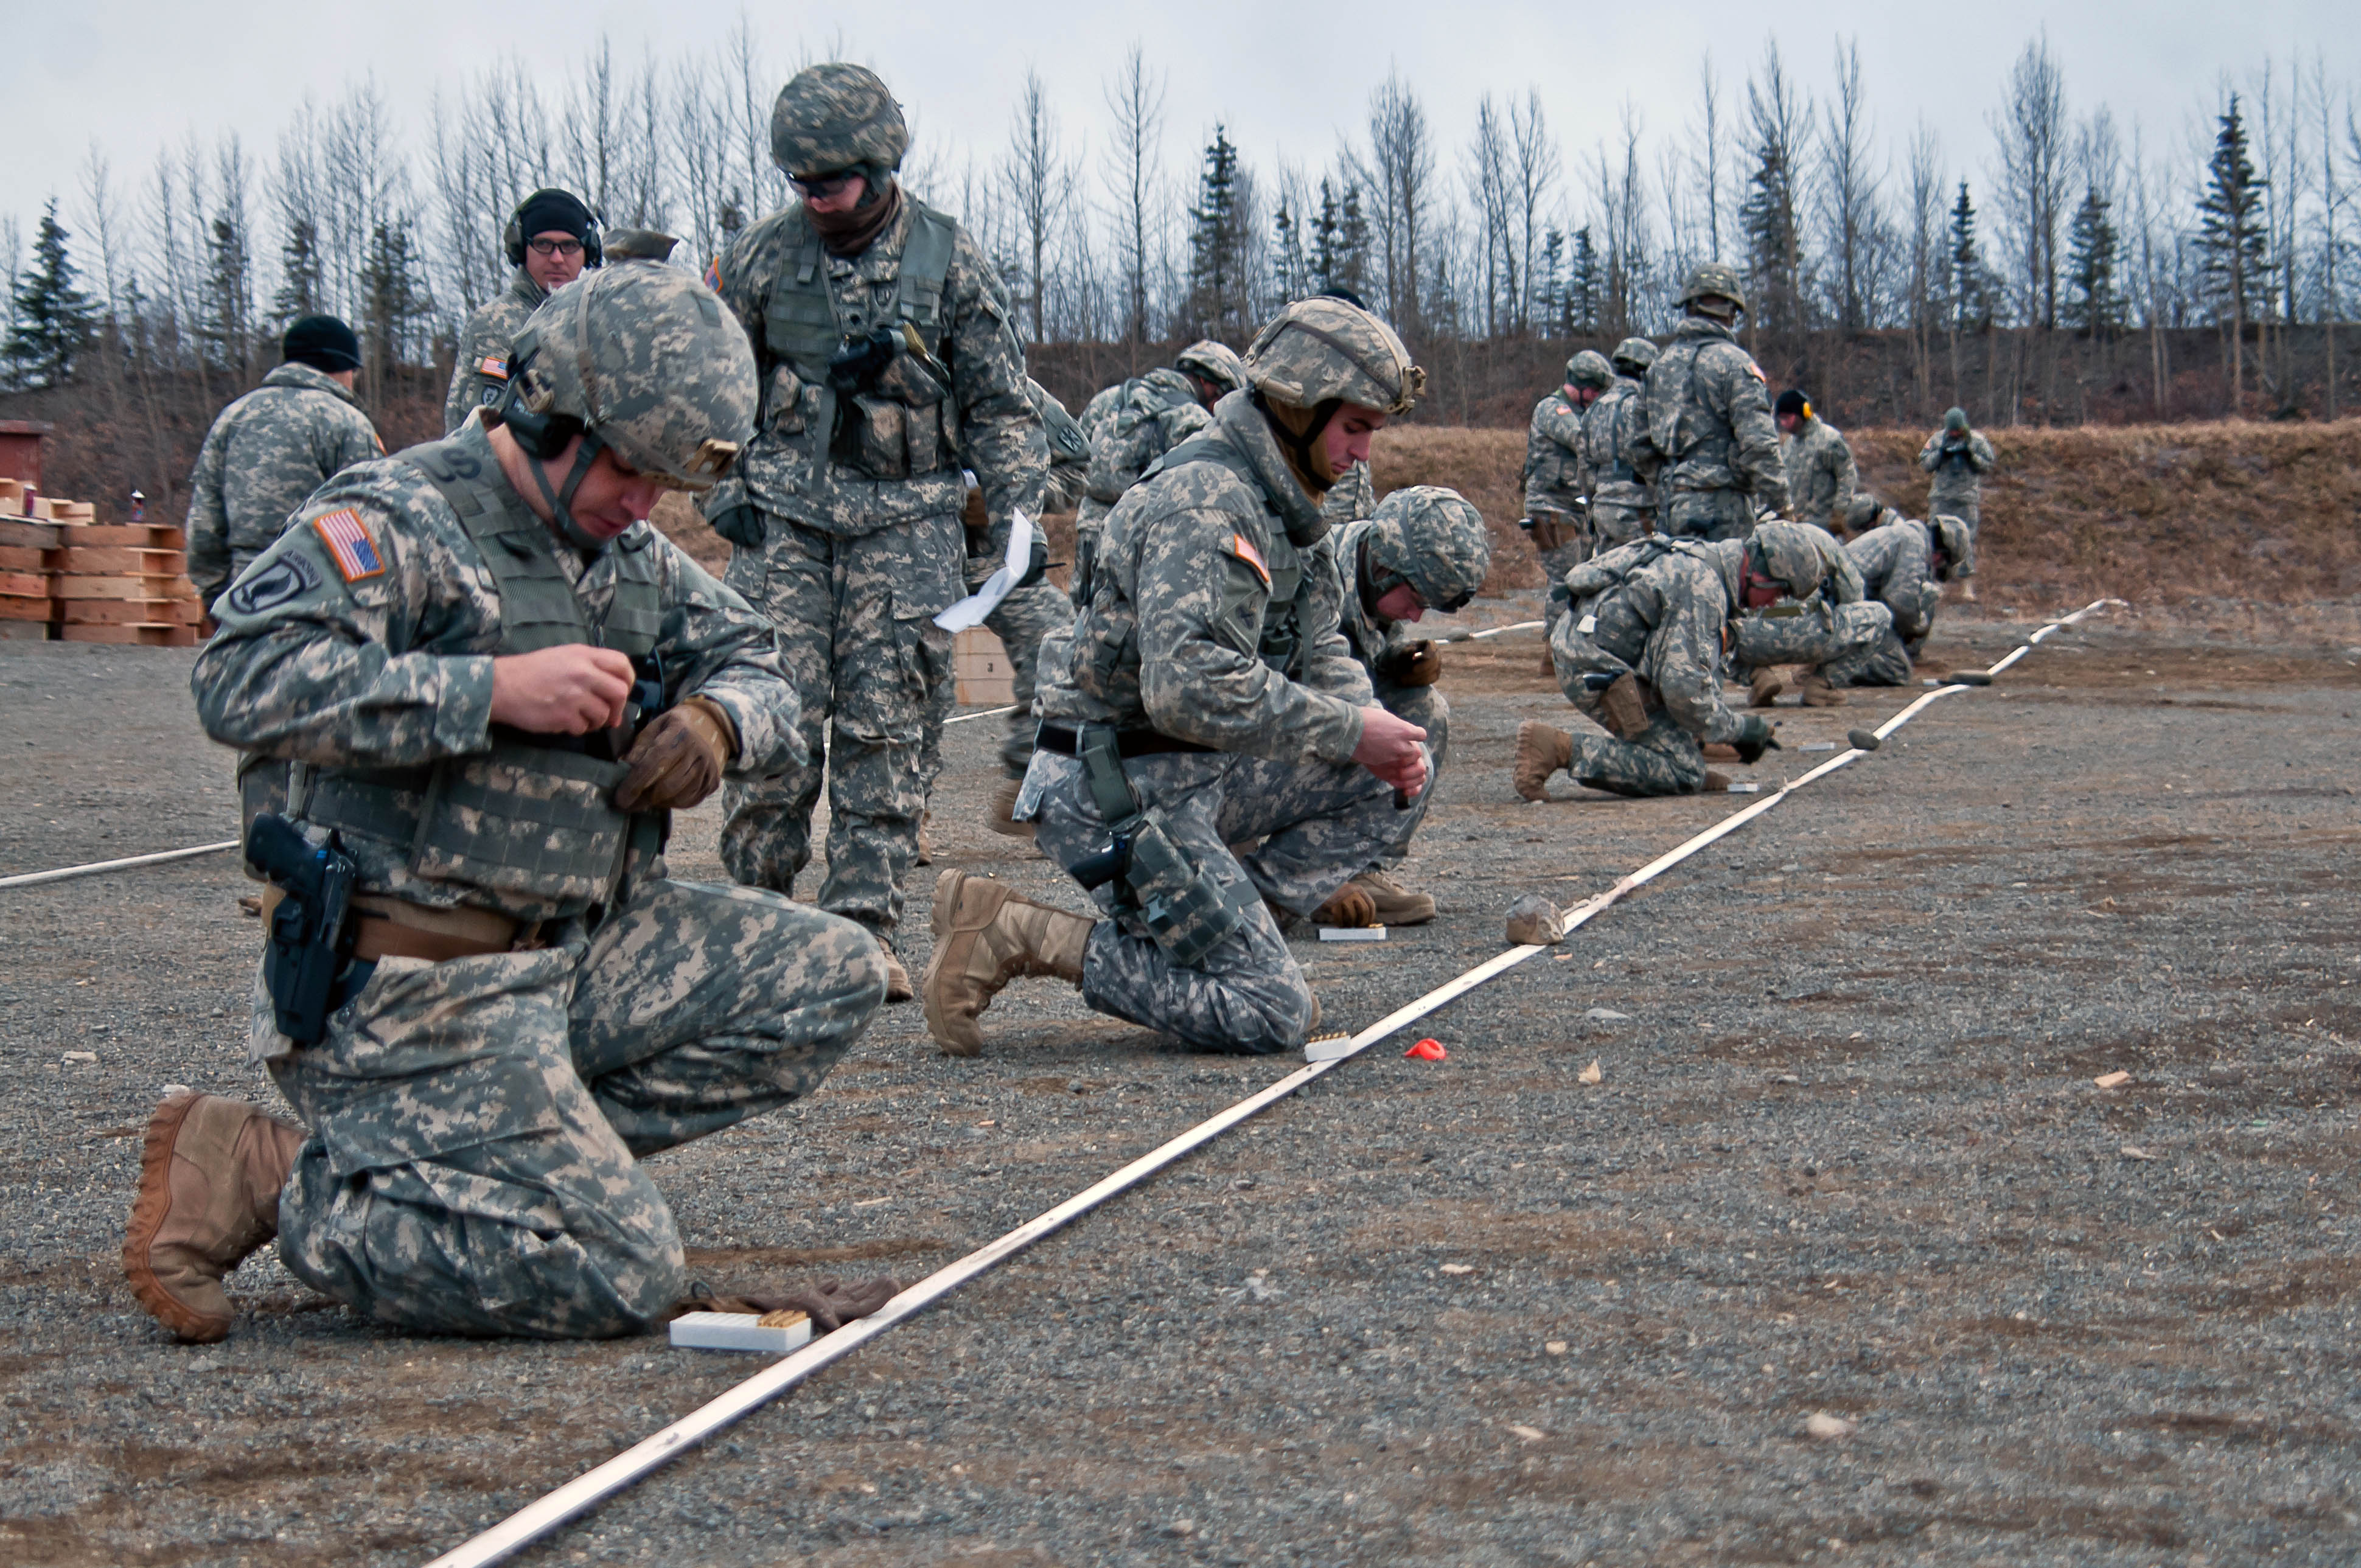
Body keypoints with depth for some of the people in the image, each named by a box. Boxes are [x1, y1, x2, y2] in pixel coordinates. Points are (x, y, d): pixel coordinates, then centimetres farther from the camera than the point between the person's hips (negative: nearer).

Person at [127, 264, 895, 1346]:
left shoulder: (632, 558, 15)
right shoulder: (401, 520, -12)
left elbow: (760, 671, 23)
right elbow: (244, 680, -27)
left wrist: (716, 722, -4)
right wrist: (497, 687, -28)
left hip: (581, 955, 9)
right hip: (417, 991, -9)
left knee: (834, 980, 1)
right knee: (616, 1277, -18)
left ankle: (499, 1152, -1)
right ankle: (266, 1176, -5)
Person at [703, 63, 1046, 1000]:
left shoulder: (948, 258, 2)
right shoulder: (762, 258, 4)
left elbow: (1000, 403, 7)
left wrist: (1017, 516, -1)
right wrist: (725, 488, 5)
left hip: (910, 512, 0)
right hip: (785, 511, 0)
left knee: (890, 728, -4)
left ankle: (863, 928, -2)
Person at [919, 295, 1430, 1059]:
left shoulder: (1282, 502, 12)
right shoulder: (1205, 501, -21)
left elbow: (1319, 650, 19)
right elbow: (1187, 687, -32)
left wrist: (1375, 726, -4)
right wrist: (1348, 732, -24)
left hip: (1194, 771, 10)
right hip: (1114, 789, -10)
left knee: (1395, 782, 5)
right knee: (1271, 1016, -12)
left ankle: (1213, 928, 3)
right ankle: (1020, 933, -9)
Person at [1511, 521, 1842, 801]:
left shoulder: (1709, 562, 13)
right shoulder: (1702, 590, -20)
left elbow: (1701, 665, 26)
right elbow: (1683, 687, -25)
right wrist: (1739, 730, -11)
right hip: (1599, 673, -10)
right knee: (1685, 773, -12)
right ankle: (1559, 748, -18)